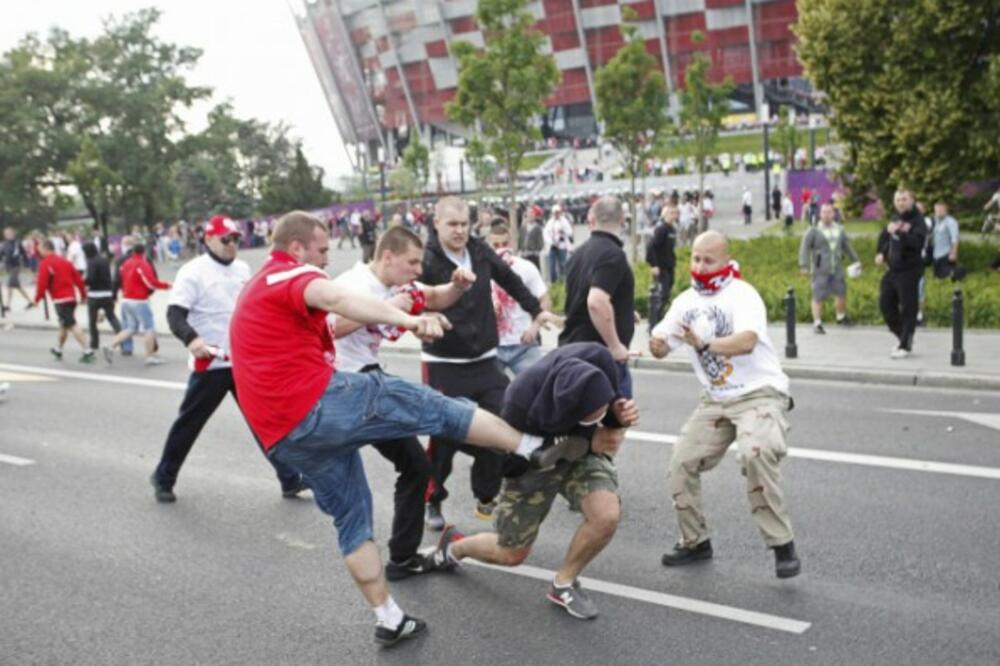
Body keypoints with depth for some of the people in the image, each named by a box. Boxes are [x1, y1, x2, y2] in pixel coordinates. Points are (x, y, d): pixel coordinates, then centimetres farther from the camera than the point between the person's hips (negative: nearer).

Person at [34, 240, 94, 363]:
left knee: (72, 325, -10)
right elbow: (78, 278, 12)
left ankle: (87, 352, -17)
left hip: (60, 299, -8)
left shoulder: (45, 264, -8)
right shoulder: (65, 261, 14)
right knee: (64, 324, 22)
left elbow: (42, 283, -14)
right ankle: (58, 349, 37)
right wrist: (83, 295, 19)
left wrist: (37, 298, -1)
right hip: (71, 297, 8)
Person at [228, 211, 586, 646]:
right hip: (319, 403, -9)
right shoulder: (290, 274, -5)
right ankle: (536, 448, 4)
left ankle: (389, 620, 19)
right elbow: (336, 298, -27)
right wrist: (408, 320, -43)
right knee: (437, 408, -1)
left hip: (284, 437, 9)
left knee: (352, 519, 16)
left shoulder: (253, 293, 26)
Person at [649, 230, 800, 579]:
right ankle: (695, 541, 22)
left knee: (755, 454, -32)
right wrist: (657, 344, -23)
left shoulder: (742, 294, -15)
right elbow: (661, 344, 2)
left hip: (760, 394, -7)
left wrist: (704, 344, -48)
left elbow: (747, 341, -32)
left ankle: (783, 545, -17)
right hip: (715, 400, 7)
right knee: (682, 462, 3)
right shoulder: (686, 301, 6)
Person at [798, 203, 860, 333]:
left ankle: (841, 317, 35)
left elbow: (847, 246, 21)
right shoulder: (814, 231, -4)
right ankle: (817, 323, 4)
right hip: (820, 270, -5)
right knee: (819, 296, -6)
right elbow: (804, 247, -8)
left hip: (837, 269, 5)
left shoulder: (839, 230, 11)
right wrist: (804, 265, -17)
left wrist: (856, 260, 22)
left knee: (841, 293, 12)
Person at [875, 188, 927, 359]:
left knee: (908, 308, -5)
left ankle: (905, 345, 3)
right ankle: (904, 336, 26)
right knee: (885, 303, 11)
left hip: (909, 270, -8)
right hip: (893, 269, 8)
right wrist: (882, 253, 15)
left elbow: (917, 242, -28)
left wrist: (898, 232, -35)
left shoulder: (917, 220, -12)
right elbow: (885, 236, 29)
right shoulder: (895, 218, 11)